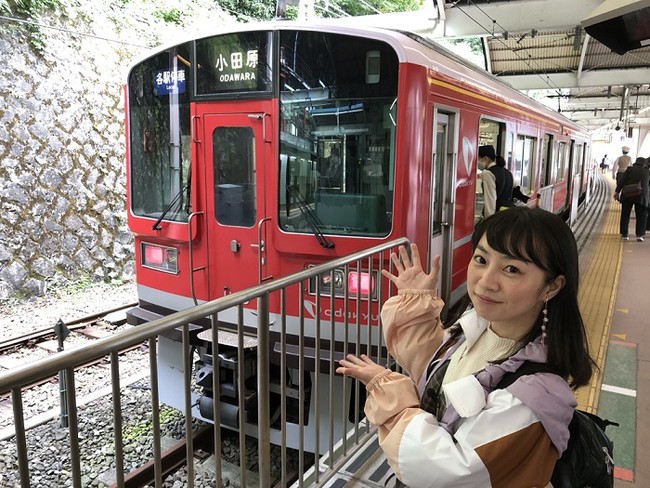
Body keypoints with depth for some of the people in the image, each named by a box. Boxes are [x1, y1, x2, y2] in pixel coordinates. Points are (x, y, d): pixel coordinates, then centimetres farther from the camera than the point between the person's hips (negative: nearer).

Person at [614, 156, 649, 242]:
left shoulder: (630, 169, 3)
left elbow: (622, 181, -5)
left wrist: (617, 191, -5)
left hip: (628, 195, 0)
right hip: (641, 196, 0)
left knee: (625, 215, 9)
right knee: (641, 216, 6)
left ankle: (624, 234, 9)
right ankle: (640, 234, -4)